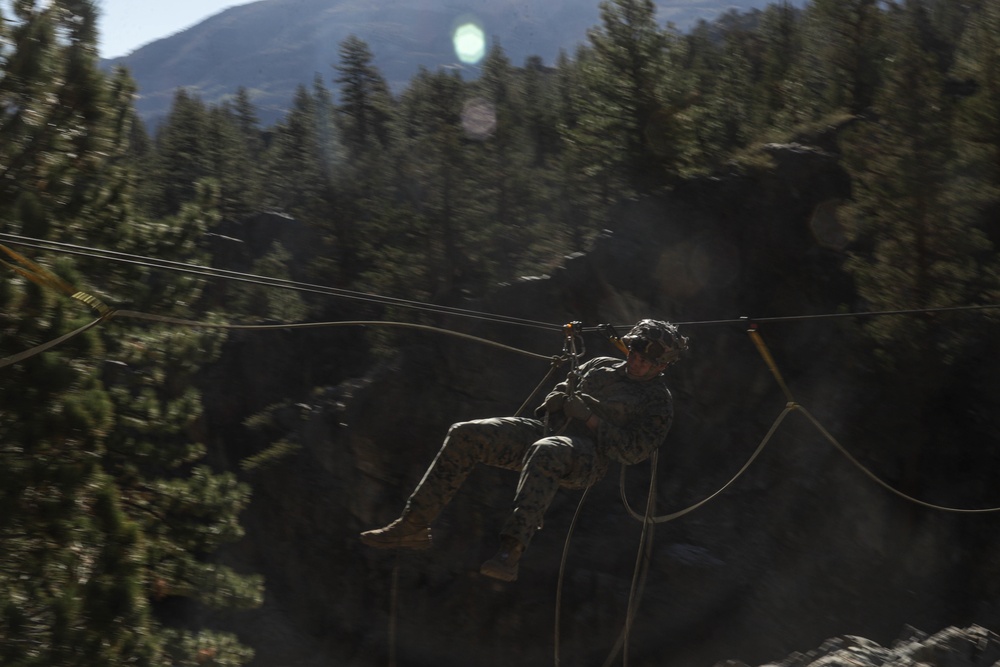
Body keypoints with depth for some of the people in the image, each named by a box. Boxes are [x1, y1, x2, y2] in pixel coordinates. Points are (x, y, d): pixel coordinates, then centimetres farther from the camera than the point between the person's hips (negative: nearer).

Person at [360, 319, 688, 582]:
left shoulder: (658, 401, 4)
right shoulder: (601, 366, 22)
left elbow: (635, 451, -9)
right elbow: (557, 396, 29)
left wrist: (590, 418, -14)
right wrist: (559, 399, 4)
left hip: (588, 457, -7)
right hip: (547, 431, 7)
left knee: (543, 453, -44)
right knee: (464, 435, -12)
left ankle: (511, 551, -53)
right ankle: (414, 526, -10)